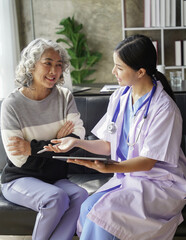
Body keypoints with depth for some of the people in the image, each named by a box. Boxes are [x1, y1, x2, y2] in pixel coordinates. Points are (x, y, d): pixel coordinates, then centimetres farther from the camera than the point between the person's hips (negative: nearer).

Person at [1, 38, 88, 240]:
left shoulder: (64, 97, 2)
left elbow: (77, 137, -11)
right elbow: (18, 158, -14)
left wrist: (34, 147, -17)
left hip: (55, 177, 3)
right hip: (19, 179, -3)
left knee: (80, 195, -27)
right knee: (56, 197, -31)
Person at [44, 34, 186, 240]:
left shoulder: (164, 108, -17)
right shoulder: (119, 97, 5)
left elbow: (148, 161, -19)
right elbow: (109, 145, 10)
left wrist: (108, 168, -34)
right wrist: (76, 142, -3)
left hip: (159, 183, -6)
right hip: (127, 176, 6)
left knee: (103, 211, -26)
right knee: (87, 207, -21)